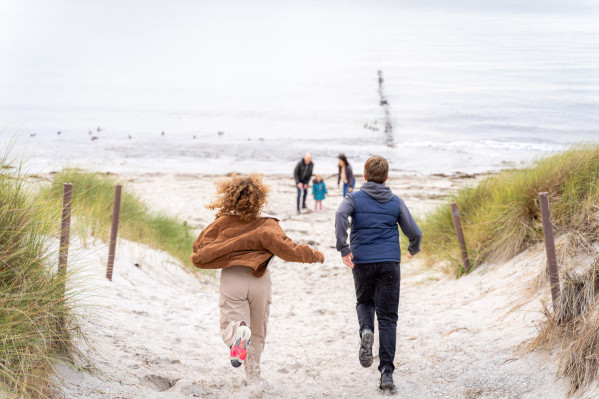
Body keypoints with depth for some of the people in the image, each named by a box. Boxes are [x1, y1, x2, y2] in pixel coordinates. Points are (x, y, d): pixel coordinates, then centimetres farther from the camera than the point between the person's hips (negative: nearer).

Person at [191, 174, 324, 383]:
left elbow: (200, 247, 5)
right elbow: (286, 247, -16)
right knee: (257, 333, 17)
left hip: (231, 279, 0)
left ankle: (238, 332, -37)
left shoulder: (224, 222, 0)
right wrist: (314, 255, -4)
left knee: (229, 326, -1)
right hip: (259, 281, 0)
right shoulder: (267, 223, -6)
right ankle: (253, 376, 21)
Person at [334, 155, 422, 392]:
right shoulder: (396, 202, 9)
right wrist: (413, 250, 27)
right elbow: (415, 232, 6)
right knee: (388, 317, 2)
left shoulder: (354, 199, 4)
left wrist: (343, 249, -16)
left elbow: (340, 216, -18)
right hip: (390, 262, 0)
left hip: (362, 261, 0)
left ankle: (366, 330, -10)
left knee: (364, 302, 25)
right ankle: (386, 372, -6)